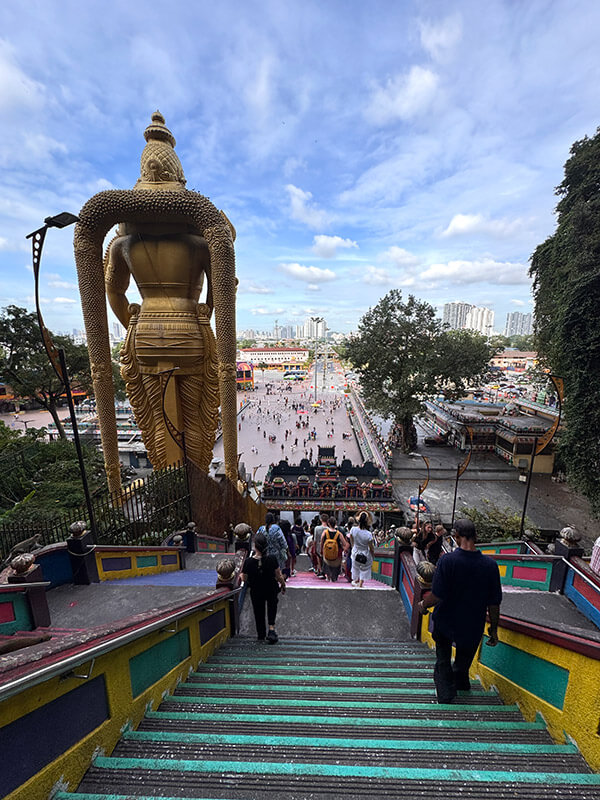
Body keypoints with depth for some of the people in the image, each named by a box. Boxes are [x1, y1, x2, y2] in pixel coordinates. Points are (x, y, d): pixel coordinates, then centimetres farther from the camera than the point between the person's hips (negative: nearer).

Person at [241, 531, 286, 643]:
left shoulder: (248, 561, -26)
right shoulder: (272, 559, -27)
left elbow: (244, 579, -9)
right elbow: (279, 576, -14)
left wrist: (241, 575, 13)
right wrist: (283, 586, 5)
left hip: (256, 591, 0)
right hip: (271, 590, 0)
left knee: (258, 612, 24)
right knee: (272, 605, 30)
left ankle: (261, 635, 39)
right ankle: (271, 627, 17)